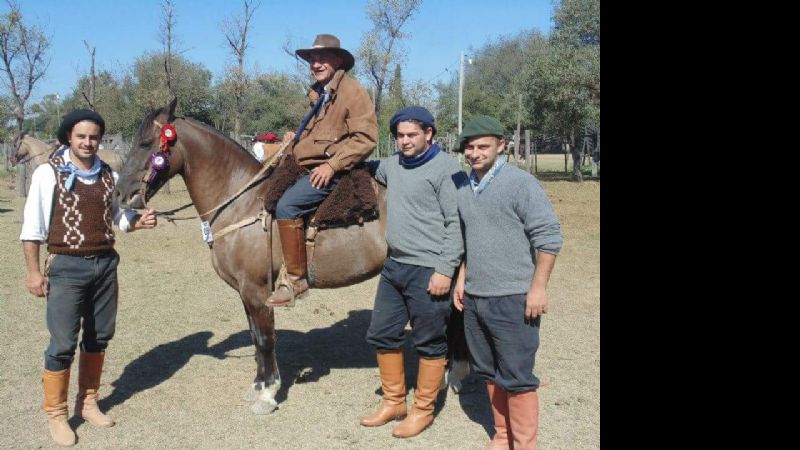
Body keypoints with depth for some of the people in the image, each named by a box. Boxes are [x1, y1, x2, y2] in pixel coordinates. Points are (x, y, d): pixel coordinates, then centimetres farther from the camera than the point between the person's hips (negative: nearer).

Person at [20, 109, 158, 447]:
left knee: (99, 337, 13)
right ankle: (56, 415, 16)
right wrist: (33, 270, -8)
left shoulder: (110, 176, 4)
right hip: (67, 266, -4)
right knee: (63, 343, 0)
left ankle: (88, 403, 30)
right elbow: (33, 226, -5)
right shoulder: (48, 173, -6)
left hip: (106, 264, 5)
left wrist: (140, 221, -7)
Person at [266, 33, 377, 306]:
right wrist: (295, 138, 13)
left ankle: (296, 280, -20)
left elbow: (365, 138, -17)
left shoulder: (352, 91, -8)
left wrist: (332, 165, -23)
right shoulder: (318, 93, 17)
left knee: (287, 205, -27)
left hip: (332, 171, -10)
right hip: (306, 166, 10)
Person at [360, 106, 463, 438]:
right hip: (394, 266, 8)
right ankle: (393, 402, 31)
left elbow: (456, 224, -13)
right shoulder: (391, 164, 11)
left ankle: (423, 410, 22)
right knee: (381, 335, 15)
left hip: (428, 272, -8)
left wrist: (445, 270, -18)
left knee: (429, 344, 6)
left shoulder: (446, 168, -10)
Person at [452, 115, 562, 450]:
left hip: (512, 300, -7)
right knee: (489, 372, 17)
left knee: (516, 377, -1)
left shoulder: (520, 183, -11)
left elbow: (549, 237, -13)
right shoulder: (464, 189, 10)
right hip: (474, 298, 8)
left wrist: (538, 287, -16)